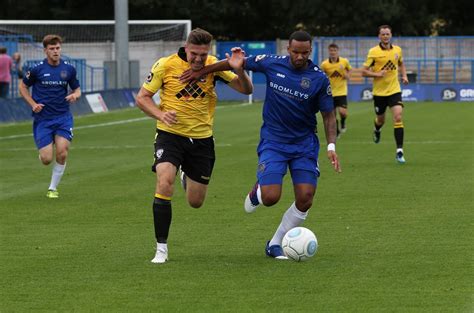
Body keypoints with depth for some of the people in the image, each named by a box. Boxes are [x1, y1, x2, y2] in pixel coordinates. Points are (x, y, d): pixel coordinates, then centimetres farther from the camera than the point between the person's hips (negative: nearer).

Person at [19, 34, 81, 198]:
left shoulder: (68, 69, 1)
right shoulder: (37, 69, -6)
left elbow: (77, 89, 14)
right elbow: (23, 87, 8)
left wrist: (75, 95, -9)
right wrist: (33, 104, -6)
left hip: (63, 117, 2)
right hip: (42, 119, -2)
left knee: (62, 153, -13)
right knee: (46, 159, -7)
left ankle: (53, 188, 6)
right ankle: (42, 152, 33)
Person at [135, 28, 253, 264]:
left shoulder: (213, 66, -6)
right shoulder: (166, 65, -12)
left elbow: (246, 89, -8)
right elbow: (142, 97, -5)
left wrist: (240, 71, -29)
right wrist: (160, 115, -24)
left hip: (202, 138, 3)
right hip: (170, 135, -3)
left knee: (195, 202, 9)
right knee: (165, 183, -28)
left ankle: (187, 179, 50)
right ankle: (161, 248, -18)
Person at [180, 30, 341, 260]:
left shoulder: (319, 79, -8)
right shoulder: (272, 64, -7)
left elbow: (329, 115, 0)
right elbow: (238, 62, 6)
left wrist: (331, 146, -14)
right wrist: (200, 72, 9)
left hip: (305, 144, 1)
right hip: (273, 142, -1)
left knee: (305, 200, -9)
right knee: (271, 198, -16)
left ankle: (275, 244, 12)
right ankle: (258, 191, 23)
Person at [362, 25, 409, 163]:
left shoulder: (397, 50, 2)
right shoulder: (373, 52, -8)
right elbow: (364, 71, -7)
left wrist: (404, 76, 5)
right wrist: (377, 74, -22)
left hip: (394, 90, 1)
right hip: (379, 91, -1)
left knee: (398, 118, -16)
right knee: (380, 120, 14)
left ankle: (399, 151, -13)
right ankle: (377, 130, 54)